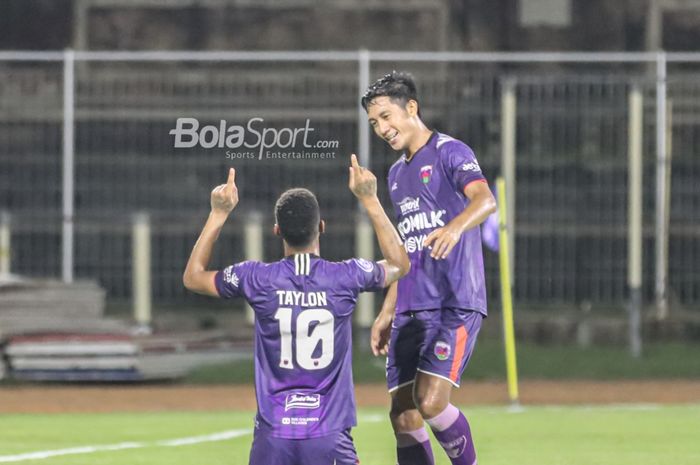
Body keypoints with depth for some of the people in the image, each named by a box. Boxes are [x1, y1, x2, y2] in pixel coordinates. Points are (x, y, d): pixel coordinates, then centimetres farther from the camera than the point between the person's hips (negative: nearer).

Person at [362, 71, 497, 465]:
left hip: (456, 303, -8)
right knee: (403, 414, 1)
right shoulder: (397, 173, 20)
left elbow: (485, 200, -24)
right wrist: (387, 313, 24)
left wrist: (455, 228, -44)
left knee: (431, 403, -20)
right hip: (410, 310, 8)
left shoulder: (450, 153, -5)